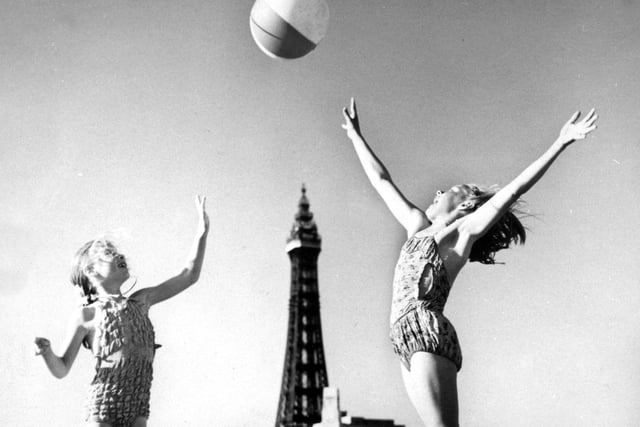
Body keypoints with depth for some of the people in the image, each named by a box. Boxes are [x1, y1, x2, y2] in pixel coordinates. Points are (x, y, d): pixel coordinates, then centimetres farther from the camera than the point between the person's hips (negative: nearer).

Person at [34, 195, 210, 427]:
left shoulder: (140, 301, 11)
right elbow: (61, 370, 3)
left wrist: (202, 230, 6)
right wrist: (46, 352, -19)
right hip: (102, 407, -4)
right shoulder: (86, 316, 0)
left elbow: (189, 275, 12)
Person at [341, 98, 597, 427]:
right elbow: (381, 181, 33)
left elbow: (513, 189, -1)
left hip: (428, 331, -6)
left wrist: (560, 143, -5)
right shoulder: (418, 225, 25)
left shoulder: (464, 231, 7)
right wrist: (356, 136, 39)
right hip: (408, 341, 6)